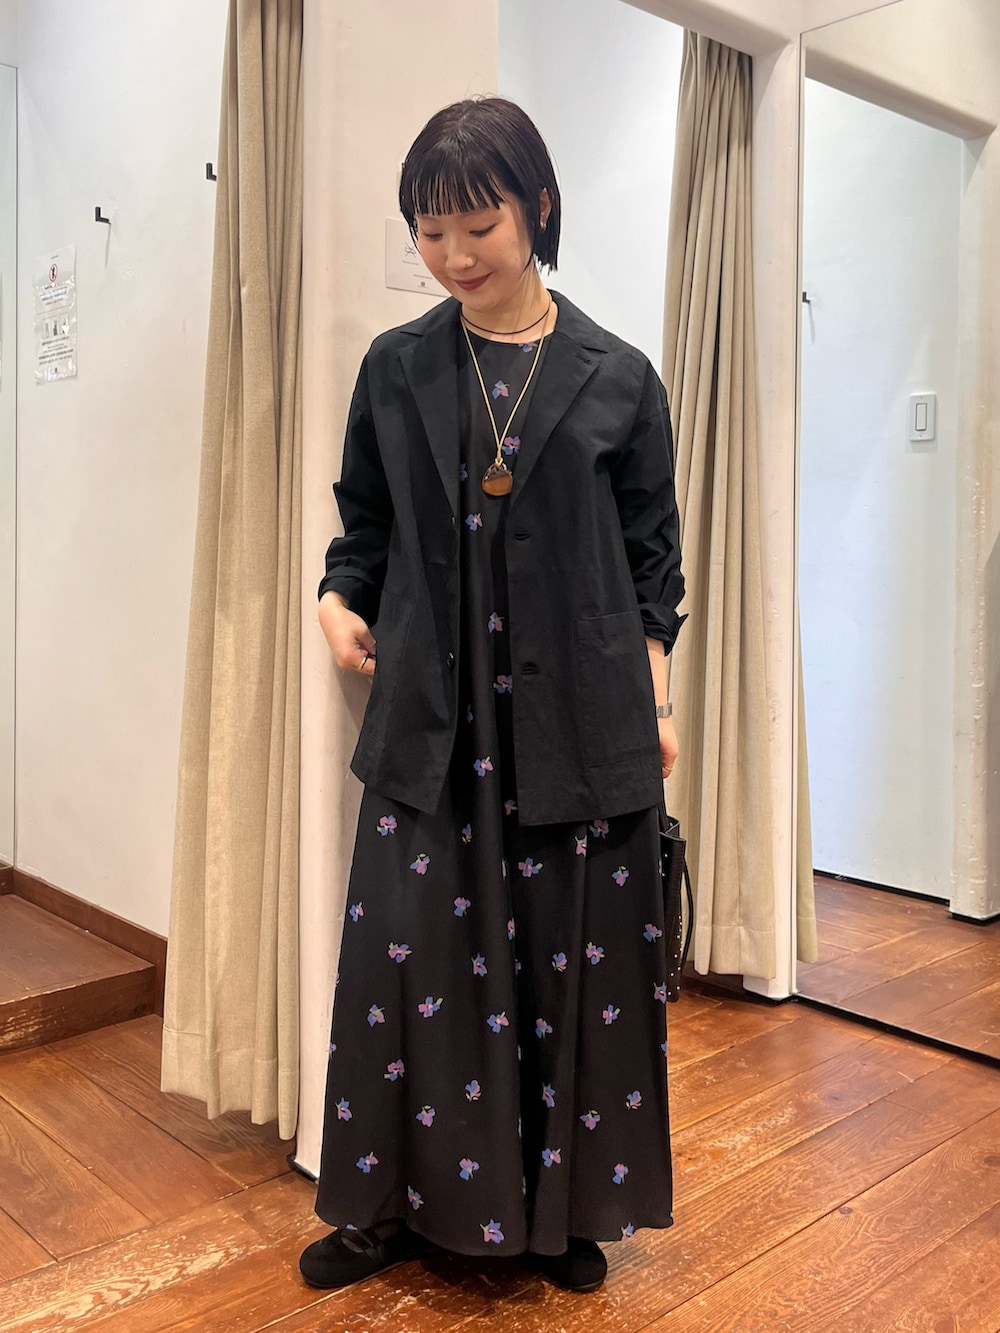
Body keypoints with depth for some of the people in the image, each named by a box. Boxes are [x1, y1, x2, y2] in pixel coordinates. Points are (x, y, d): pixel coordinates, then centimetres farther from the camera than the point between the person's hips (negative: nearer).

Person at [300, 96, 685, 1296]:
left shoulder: (618, 379, 1)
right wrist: (340, 601, -6)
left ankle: (565, 1208, 29)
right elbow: (364, 527, 13)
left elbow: (652, 558, 6)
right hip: (431, 722, 1)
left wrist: (656, 702, 3)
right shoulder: (395, 370, 6)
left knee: (575, 962, 8)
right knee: (408, 959, 5)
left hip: (578, 726, -1)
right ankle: (395, 1205, 26)